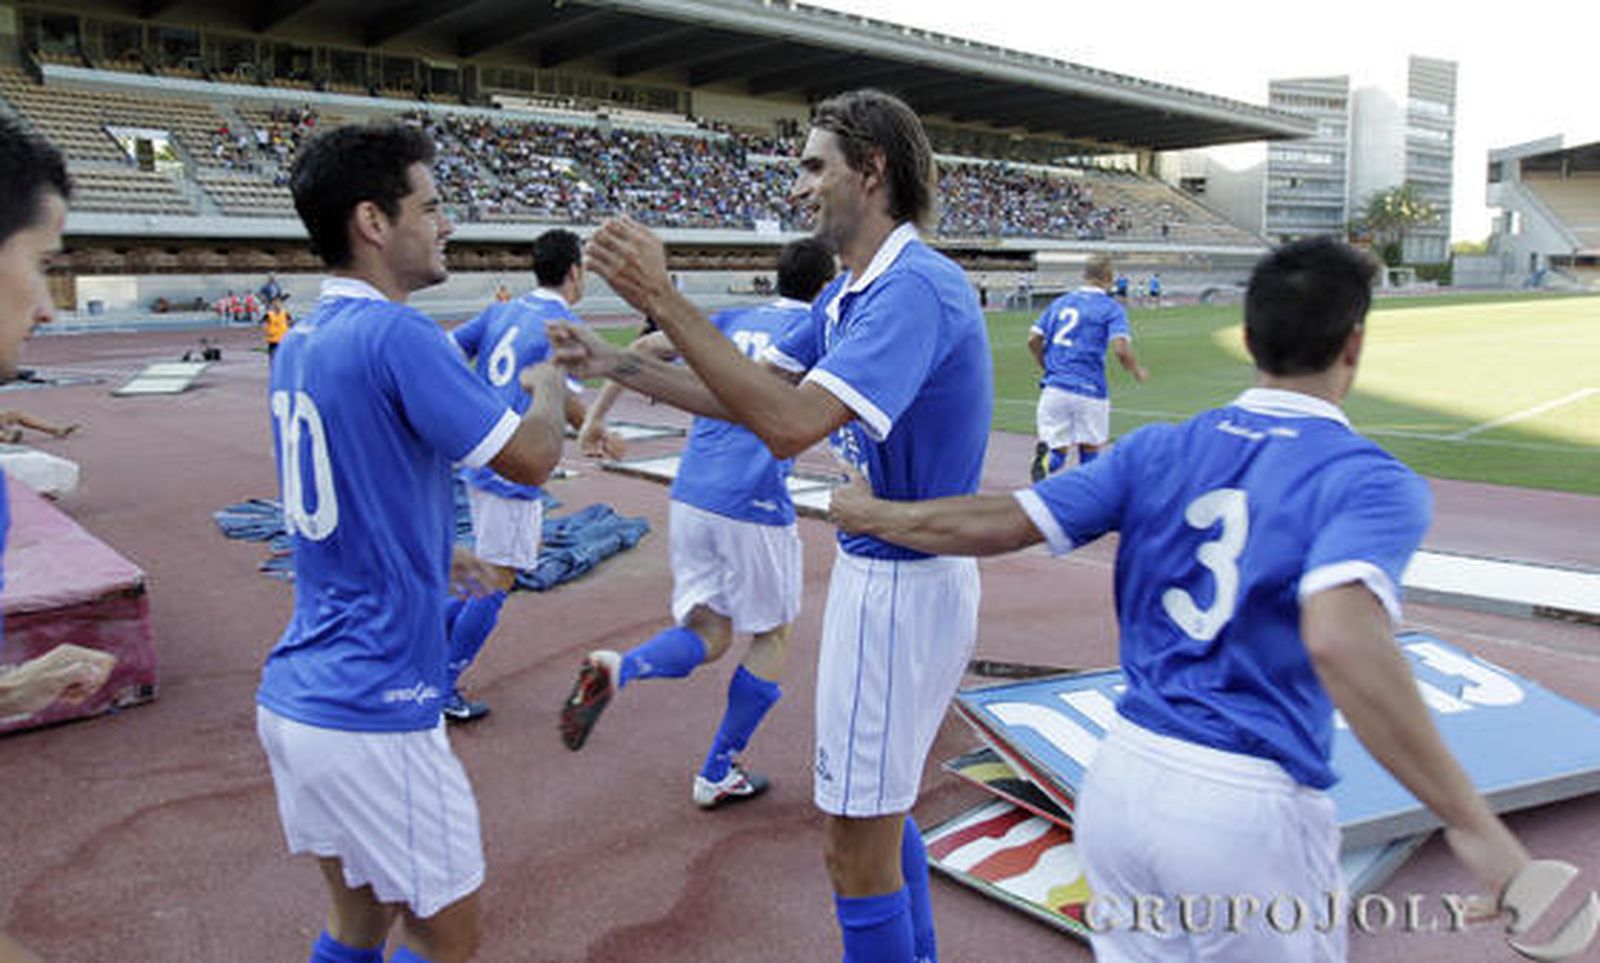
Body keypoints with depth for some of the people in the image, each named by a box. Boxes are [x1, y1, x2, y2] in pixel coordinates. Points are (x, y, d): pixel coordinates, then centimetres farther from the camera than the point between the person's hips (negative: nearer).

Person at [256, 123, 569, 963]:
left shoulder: (299, 344, 9)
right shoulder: (395, 335, -18)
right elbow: (531, 457, -16)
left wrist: (432, 556, 32)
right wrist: (547, 385, 5)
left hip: (293, 697, 9)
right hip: (373, 714, -8)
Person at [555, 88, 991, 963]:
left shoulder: (912, 289, -23)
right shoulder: (850, 292, 10)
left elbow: (790, 426, -34)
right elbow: (752, 395, 13)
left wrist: (664, 303, -32)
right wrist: (616, 365, 5)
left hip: (901, 585, -11)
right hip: (886, 571, 11)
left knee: (857, 849, 3)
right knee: (882, 811, 25)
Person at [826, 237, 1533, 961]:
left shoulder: (1159, 450, 2)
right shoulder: (1371, 481, -10)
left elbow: (1001, 524, -2)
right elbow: (1339, 637, -28)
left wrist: (872, 515, 14)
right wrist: (1468, 819, -23)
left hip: (1118, 782, 5)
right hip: (1246, 813, -4)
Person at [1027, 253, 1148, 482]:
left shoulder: (1060, 302, 16)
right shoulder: (1111, 308, 0)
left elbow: (1033, 339, 13)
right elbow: (1121, 350, -12)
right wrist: (1137, 372, 8)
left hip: (1054, 387, 4)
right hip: (1089, 389, -3)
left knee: (1058, 451, 6)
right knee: (1090, 450, 13)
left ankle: (1046, 456, -28)